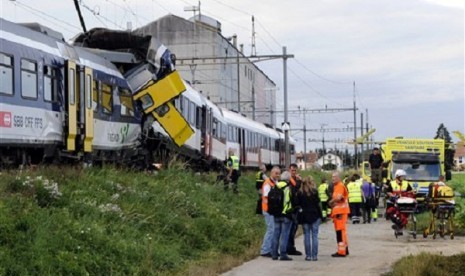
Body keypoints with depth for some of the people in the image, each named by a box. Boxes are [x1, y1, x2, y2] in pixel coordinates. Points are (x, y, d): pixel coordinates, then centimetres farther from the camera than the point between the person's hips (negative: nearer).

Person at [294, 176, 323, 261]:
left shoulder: (299, 192, 0)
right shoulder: (314, 191, -7)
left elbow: (296, 204, -4)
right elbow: (317, 204, -6)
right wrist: (320, 216, -1)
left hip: (304, 216, 2)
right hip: (314, 216, -2)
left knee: (306, 235, 6)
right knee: (314, 235, 2)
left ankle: (308, 255, 4)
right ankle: (314, 255, 0)